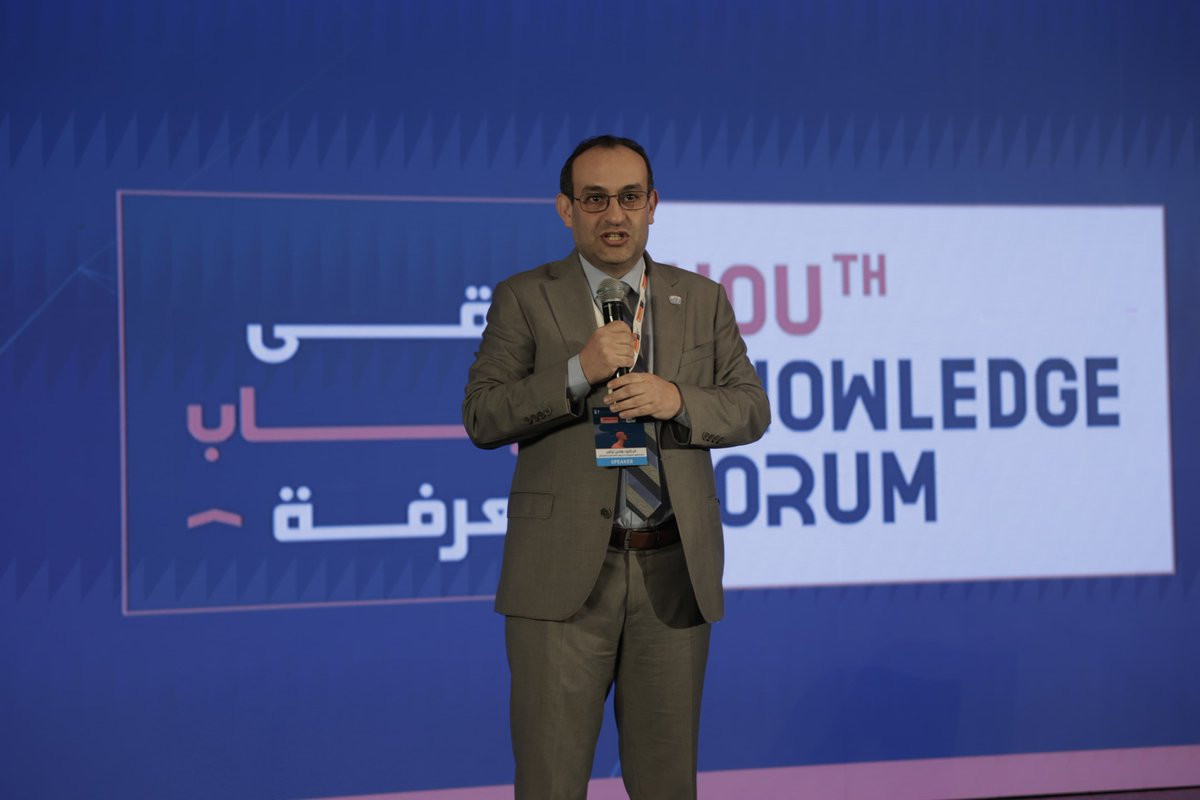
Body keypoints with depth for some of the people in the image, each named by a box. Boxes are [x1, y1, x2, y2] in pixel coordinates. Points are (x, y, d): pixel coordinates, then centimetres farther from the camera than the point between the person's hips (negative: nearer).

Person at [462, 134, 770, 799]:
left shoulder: (703, 300, 12)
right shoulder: (523, 299, 4)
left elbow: (750, 410, 9)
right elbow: (481, 418, -4)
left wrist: (678, 399, -12)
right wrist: (578, 372, -18)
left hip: (674, 571, 3)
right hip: (564, 570, -2)